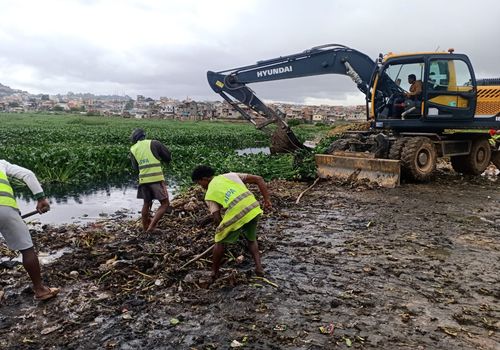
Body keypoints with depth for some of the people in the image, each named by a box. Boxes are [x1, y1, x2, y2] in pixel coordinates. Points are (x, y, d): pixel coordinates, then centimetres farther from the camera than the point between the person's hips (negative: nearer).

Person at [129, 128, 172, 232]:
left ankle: (145, 228, 25)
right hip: (157, 179, -5)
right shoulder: (153, 143, 1)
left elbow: (135, 167, 19)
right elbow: (168, 157, 5)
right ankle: (151, 226, -9)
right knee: (165, 204, 1)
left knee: (146, 203, 21)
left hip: (143, 180, 5)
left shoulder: (133, 149, 11)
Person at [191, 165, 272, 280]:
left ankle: (214, 272, 33)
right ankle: (258, 267, 20)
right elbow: (259, 179, 14)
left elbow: (217, 219, 0)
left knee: (220, 241, 23)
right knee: (251, 240, 31)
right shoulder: (230, 175, 21)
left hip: (236, 215, -4)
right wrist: (267, 200, 13)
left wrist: (220, 232, 19)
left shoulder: (209, 194, 11)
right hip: (254, 209, 4)